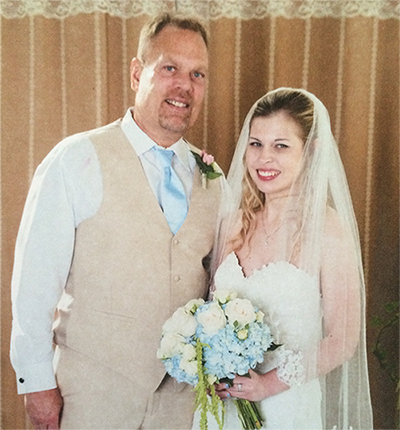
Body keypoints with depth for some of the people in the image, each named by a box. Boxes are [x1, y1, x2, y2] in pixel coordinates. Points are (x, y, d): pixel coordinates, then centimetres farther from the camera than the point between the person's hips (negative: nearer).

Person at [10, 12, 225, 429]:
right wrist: (37, 384, -10)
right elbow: (34, 281, -11)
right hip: (92, 394, -4)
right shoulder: (75, 161, -12)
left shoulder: (212, 178, 3)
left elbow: (218, 284, 10)